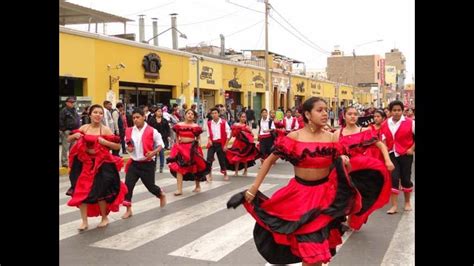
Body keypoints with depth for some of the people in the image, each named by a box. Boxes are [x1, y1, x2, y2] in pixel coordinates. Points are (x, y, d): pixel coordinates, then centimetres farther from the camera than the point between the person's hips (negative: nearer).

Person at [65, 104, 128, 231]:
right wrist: (75, 135, -9)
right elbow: (69, 139, 12)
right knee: (81, 192, 2)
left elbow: (118, 146, -8)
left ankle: (104, 218, 26)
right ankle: (84, 221, 15)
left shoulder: (105, 130, -6)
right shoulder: (84, 128, 4)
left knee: (99, 192, 1)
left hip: (101, 164, -4)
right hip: (84, 164, 4)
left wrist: (104, 142, -20)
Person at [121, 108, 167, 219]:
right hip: (134, 163, 4)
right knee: (128, 185, -4)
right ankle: (128, 210, 8)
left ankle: (162, 195, 40)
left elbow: (160, 145, -5)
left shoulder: (152, 131, -11)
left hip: (148, 164, -4)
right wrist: (128, 148, -6)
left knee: (150, 186, 6)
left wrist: (153, 152, -23)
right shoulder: (129, 131, 2)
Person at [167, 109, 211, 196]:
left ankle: (197, 186, 33)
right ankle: (179, 189, -5)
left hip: (192, 148, -1)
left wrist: (196, 144, -5)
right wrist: (177, 144, 5)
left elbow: (198, 138, 8)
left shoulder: (196, 126, -1)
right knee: (179, 167, -8)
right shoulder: (179, 125, 4)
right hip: (181, 147, 1)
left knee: (195, 167, 10)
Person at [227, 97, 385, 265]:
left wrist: (345, 163, -19)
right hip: (300, 194, -2)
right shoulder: (294, 137, -11)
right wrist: (253, 189, -11)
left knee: (317, 246, 14)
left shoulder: (332, 138, -3)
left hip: (325, 194, 3)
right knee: (312, 249, 2)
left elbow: (344, 168, 5)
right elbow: (269, 161, -7)